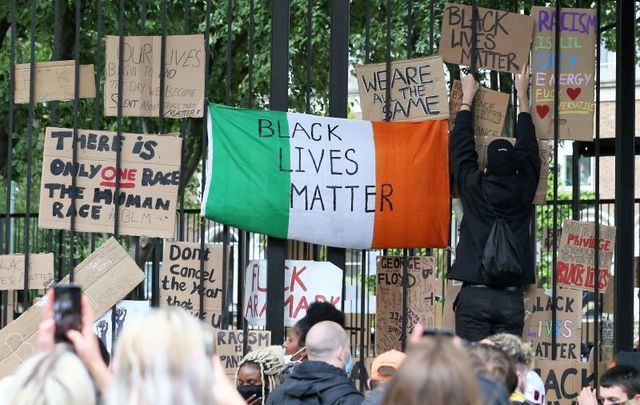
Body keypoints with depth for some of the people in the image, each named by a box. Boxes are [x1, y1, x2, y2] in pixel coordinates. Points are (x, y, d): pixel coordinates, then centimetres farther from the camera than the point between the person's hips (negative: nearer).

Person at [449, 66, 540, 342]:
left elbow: (461, 148, 13)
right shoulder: (523, 191, 3)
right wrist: (522, 96, 30)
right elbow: (528, 149, 18)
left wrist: (467, 98, 26)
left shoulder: (473, 188, -2)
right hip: (511, 298, 2)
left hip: (474, 296, -2)